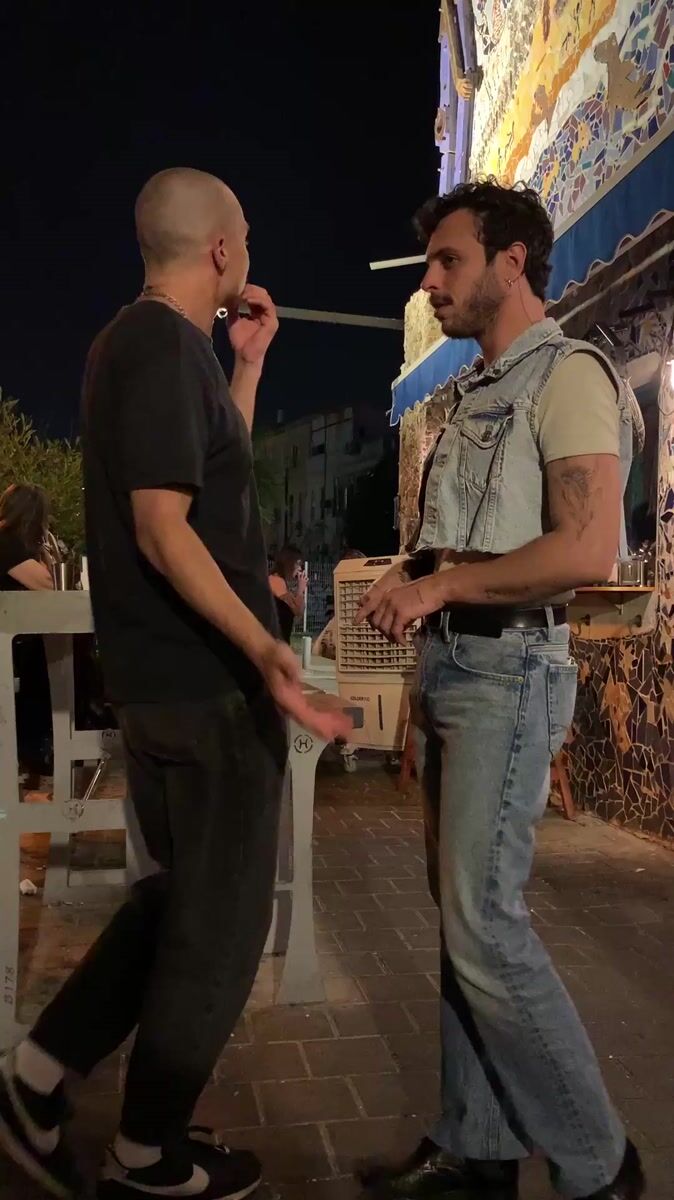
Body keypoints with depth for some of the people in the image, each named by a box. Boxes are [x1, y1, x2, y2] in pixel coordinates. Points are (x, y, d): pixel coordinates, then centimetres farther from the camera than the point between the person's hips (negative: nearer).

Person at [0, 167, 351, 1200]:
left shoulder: (139, 341, 15)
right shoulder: (165, 347, -15)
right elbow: (163, 530, -23)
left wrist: (249, 361, 19)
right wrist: (261, 647, -30)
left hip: (167, 675, 10)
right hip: (207, 681, -10)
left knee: (186, 894, 21)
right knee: (221, 919, 6)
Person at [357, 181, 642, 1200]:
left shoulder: (569, 374, -7)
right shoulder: (472, 393, 20)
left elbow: (588, 551, -19)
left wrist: (442, 583, -15)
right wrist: (414, 590, 6)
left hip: (511, 671, -9)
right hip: (451, 664, 9)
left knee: (484, 922, -7)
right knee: (461, 914, 11)